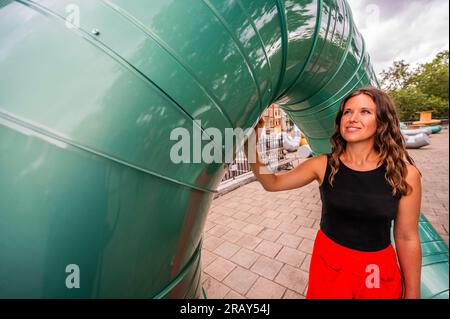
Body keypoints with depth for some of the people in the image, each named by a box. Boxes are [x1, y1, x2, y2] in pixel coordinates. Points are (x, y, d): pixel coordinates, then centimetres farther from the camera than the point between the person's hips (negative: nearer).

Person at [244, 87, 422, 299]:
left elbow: (407, 238, -6)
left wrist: (412, 293, 4)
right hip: (328, 261, 1)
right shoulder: (323, 165, -13)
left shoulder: (405, 174, -14)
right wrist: (250, 147, -24)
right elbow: (272, 183, -10)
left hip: (378, 270, 0)